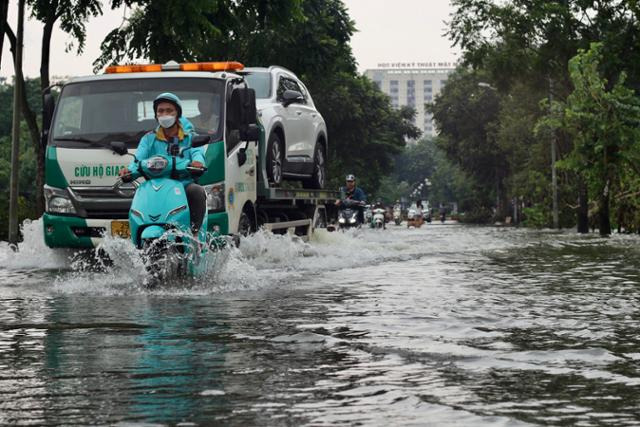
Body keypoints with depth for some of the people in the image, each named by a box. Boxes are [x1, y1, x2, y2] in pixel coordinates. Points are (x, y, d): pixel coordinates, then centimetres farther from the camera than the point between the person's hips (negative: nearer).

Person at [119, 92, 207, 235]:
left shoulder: (190, 136, 13)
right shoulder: (149, 139, 17)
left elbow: (198, 151, -8)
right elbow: (139, 157, -1)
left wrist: (197, 161, -35)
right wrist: (130, 169, -26)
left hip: (185, 184, -1)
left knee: (197, 191, -33)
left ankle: (194, 231, -29)